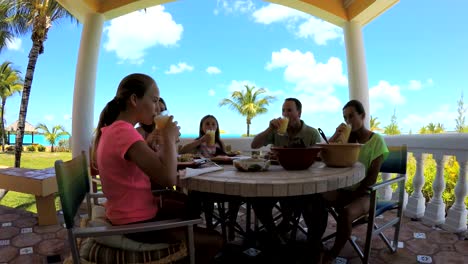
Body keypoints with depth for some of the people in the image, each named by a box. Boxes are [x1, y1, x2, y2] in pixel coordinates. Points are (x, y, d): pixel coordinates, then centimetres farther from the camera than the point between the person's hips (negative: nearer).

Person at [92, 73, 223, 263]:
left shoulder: (113, 129, 5)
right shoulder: (124, 132, -26)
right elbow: (168, 178, -35)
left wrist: (147, 145, -1)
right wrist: (170, 138, -21)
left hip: (130, 213, 10)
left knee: (188, 206, 28)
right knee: (214, 241, 0)